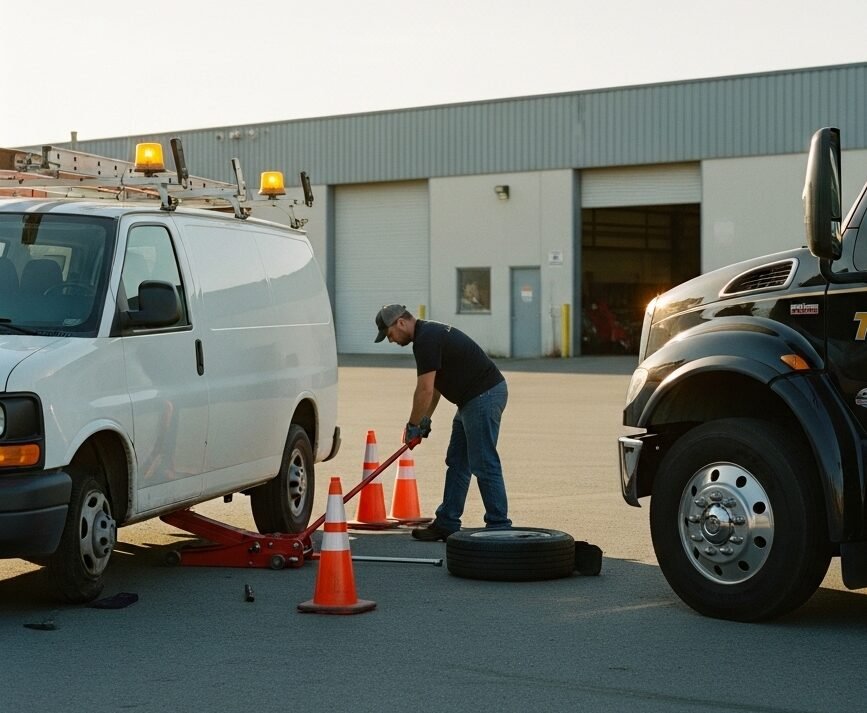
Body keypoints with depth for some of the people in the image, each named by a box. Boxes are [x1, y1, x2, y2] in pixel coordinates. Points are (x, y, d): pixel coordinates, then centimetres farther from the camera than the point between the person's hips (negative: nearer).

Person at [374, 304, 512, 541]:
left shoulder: (426, 339, -17)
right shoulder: (430, 333, 16)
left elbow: (425, 390, -17)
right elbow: (435, 385, 24)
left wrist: (413, 425, -6)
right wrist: (425, 419, 21)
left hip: (484, 397, -11)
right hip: (473, 398, 11)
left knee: (484, 464, -8)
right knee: (457, 463, 13)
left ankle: (499, 527, -5)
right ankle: (447, 524, 17)